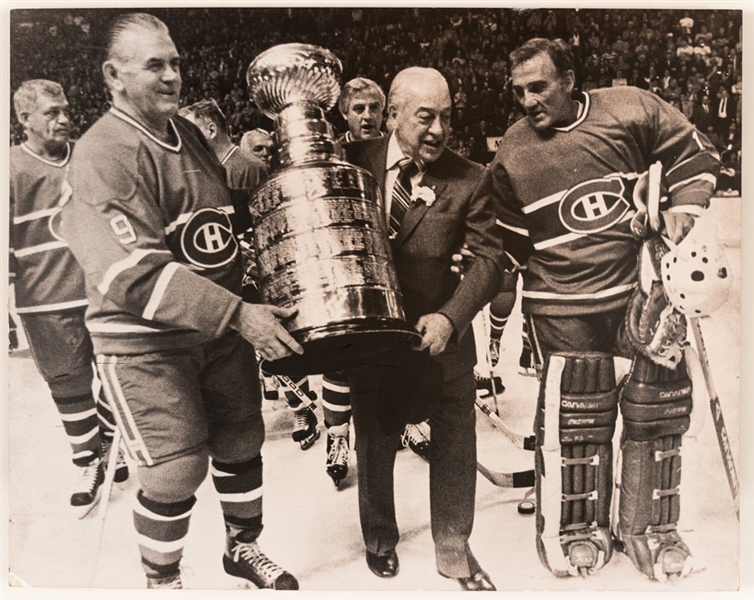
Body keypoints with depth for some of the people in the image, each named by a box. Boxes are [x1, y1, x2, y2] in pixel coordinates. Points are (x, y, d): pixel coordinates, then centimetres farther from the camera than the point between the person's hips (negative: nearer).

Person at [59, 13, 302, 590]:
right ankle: (162, 579, 26)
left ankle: (243, 545, 39)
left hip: (221, 324, 7)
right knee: (178, 469, -2)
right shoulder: (102, 157, -18)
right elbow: (134, 272, -29)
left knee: (241, 441, 14)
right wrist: (237, 314, -32)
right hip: (144, 340, -7)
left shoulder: (188, 133, 7)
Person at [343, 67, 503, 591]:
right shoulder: (356, 161, -6)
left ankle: (454, 550, 32)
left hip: (442, 333, 0)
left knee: (456, 443, 9)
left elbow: (490, 257, -12)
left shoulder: (468, 179, -9)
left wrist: (451, 318, -25)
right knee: (375, 443, 16)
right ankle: (380, 539, 40)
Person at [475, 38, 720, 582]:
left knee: (660, 404, 4)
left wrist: (684, 205, -2)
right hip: (564, 304, -1)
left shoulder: (631, 112, -4)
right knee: (576, 416, 0)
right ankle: (578, 529, 22)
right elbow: (505, 243, 5)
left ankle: (649, 528, 23)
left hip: (641, 285, 2)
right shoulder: (512, 158, -3)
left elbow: (694, 150, 9)